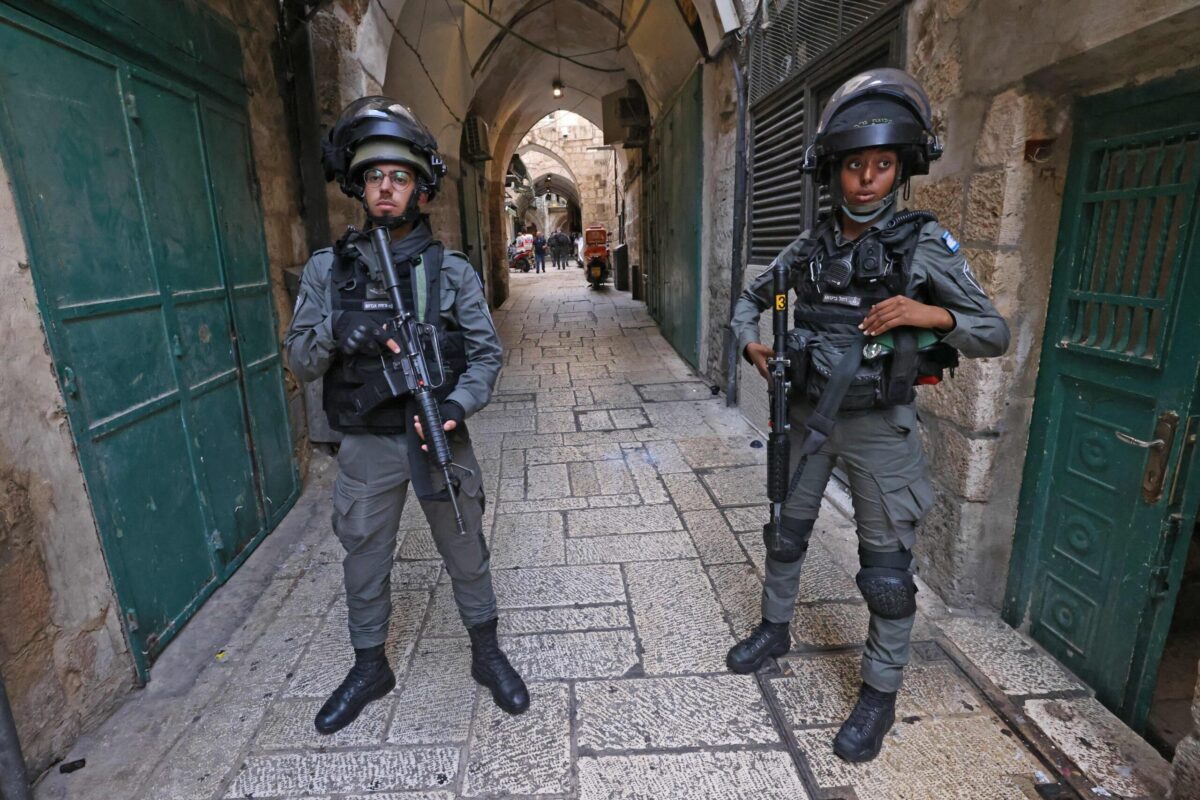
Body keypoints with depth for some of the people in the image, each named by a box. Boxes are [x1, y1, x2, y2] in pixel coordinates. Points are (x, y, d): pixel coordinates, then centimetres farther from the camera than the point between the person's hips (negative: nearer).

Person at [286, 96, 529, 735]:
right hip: (366, 446, 2)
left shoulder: (452, 271, -3)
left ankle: (487, 655, 37)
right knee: (364, 562, 16)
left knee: (466, 553, 13)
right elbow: (299, 361, 1)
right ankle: (369, 669, 41)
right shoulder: (327, 269, 1)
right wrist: (333, 330, -21)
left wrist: (459, 404, -20)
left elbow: (486, 352, -3)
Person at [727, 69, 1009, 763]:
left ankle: (881, 694, 26)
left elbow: (996, 334, -6)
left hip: (879, 427, -4)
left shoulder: (925, 245, -9)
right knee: (786, 533, 17)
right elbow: (751, 299, 17)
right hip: (807, 415, 4)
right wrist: (750, 341, -2)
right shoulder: (807, 248, 1)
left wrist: (933, 315, -24)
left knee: (887, 568, 5)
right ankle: (776, 630, 41)